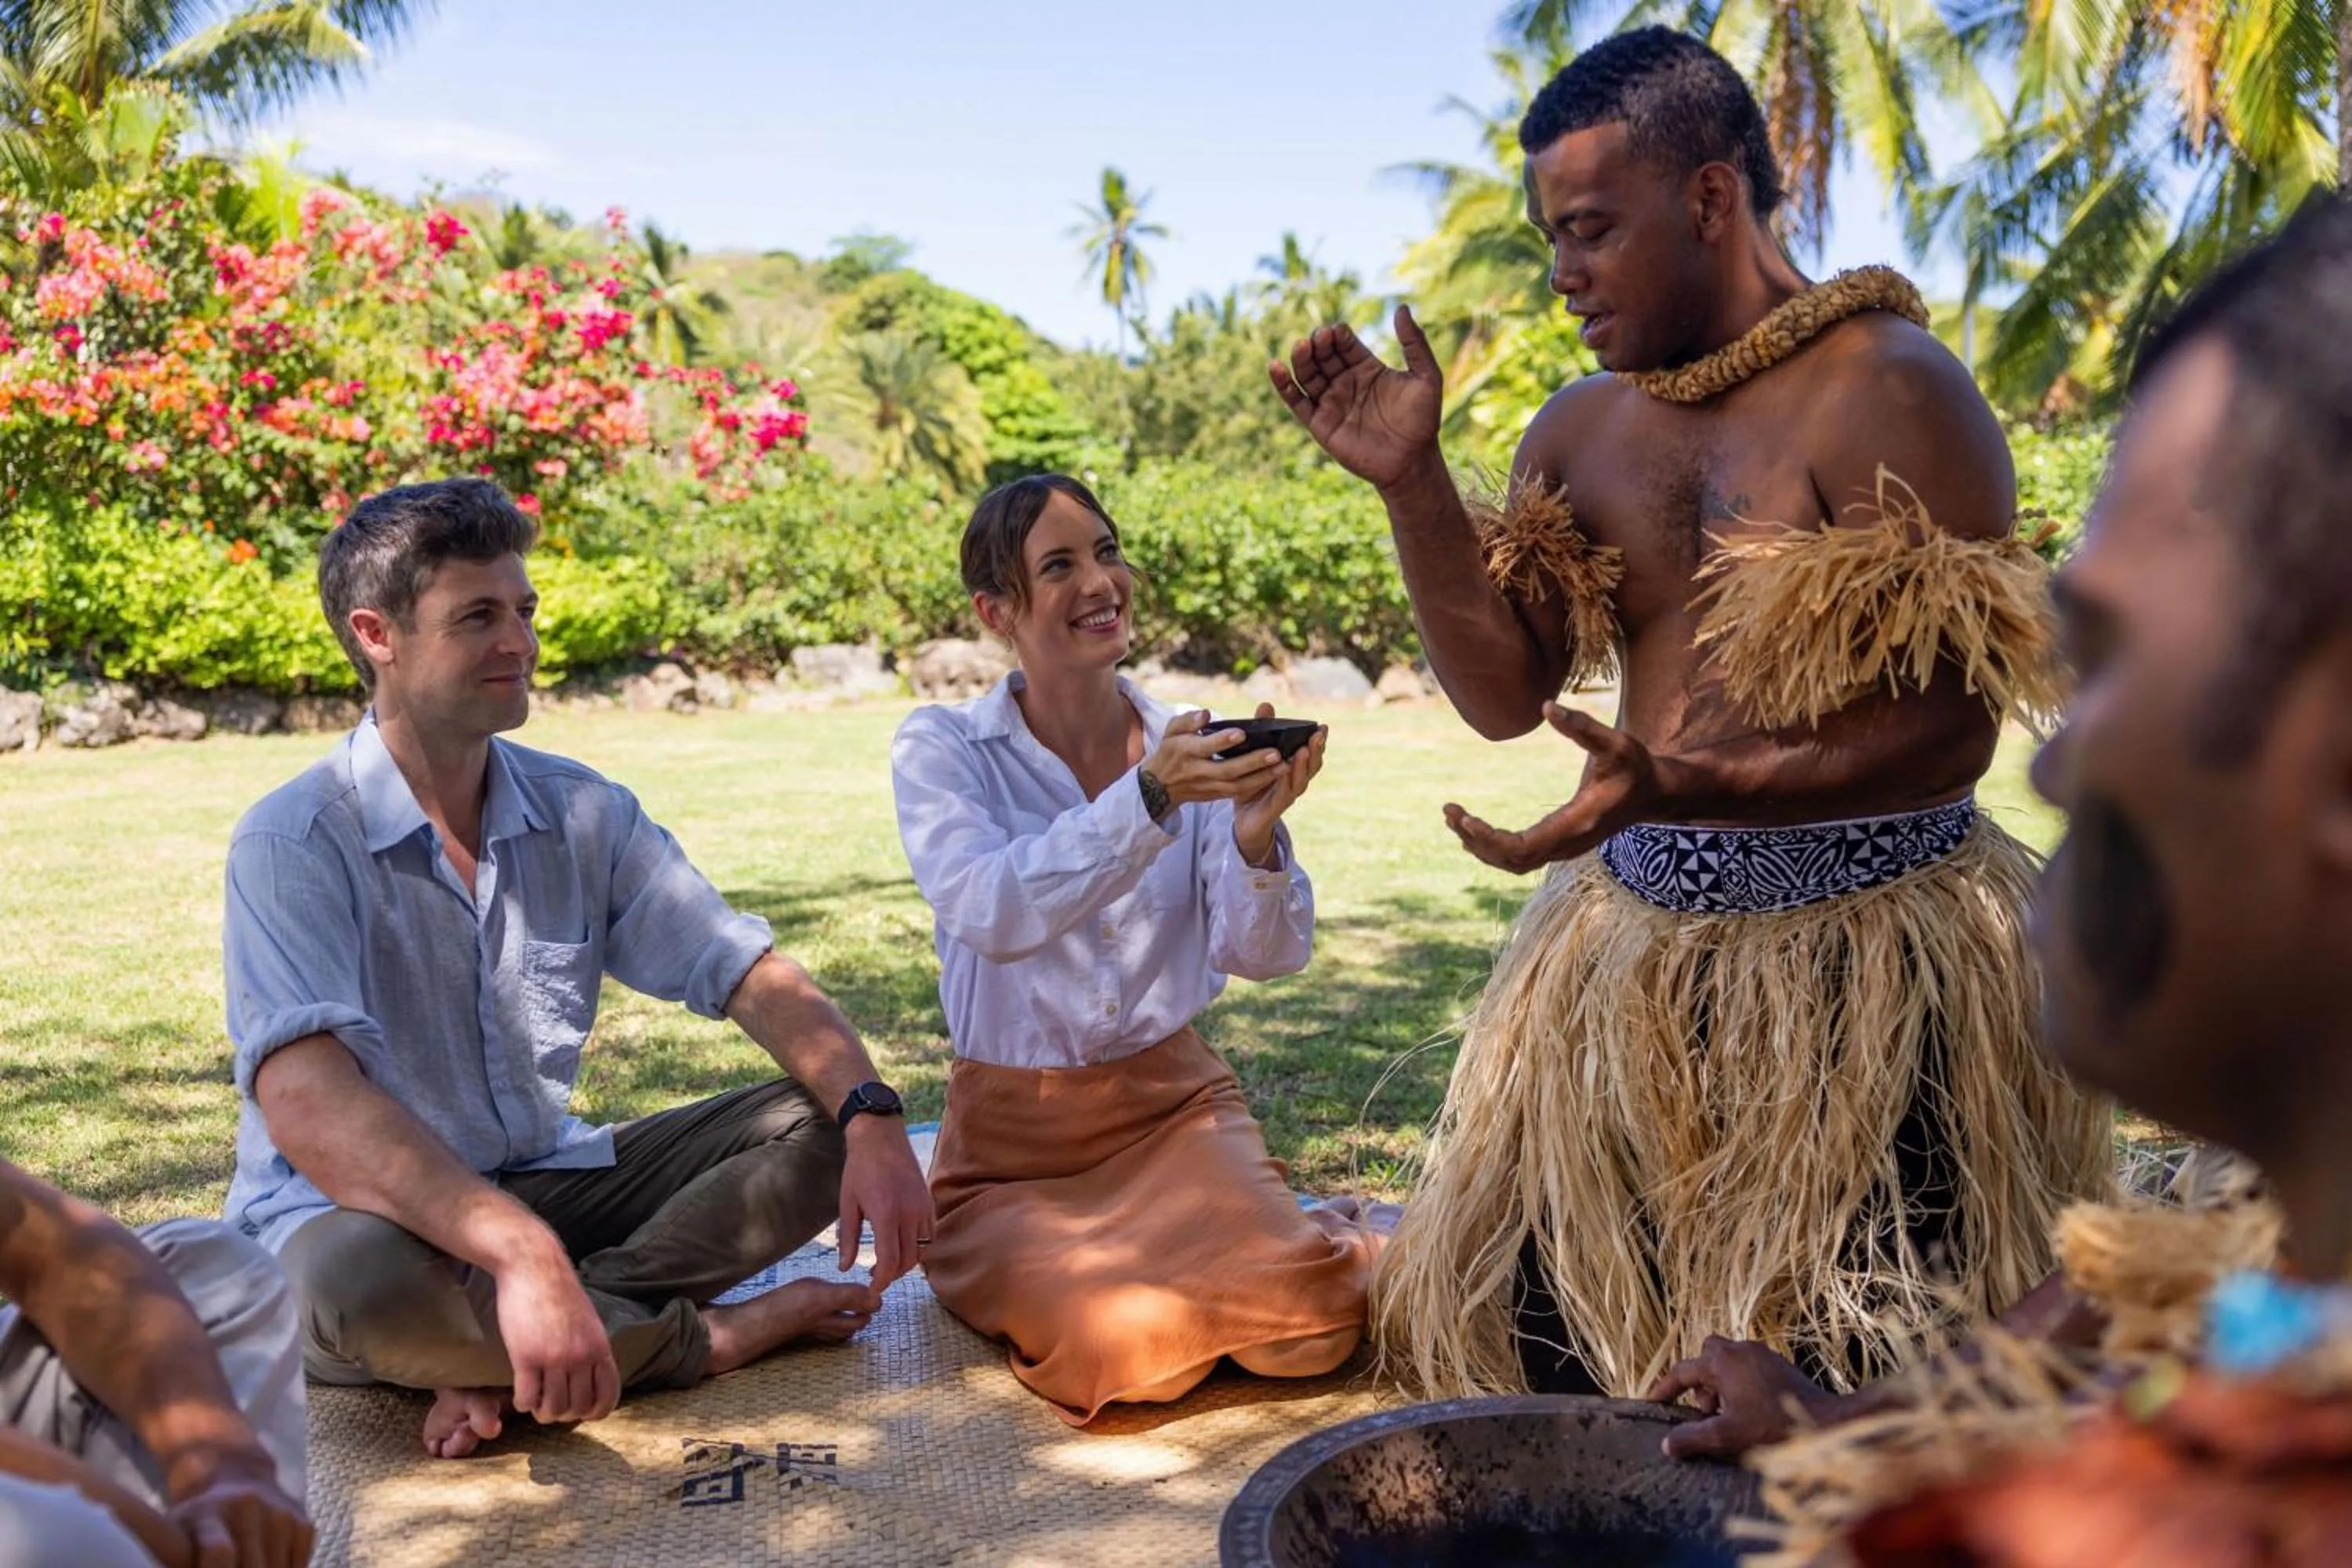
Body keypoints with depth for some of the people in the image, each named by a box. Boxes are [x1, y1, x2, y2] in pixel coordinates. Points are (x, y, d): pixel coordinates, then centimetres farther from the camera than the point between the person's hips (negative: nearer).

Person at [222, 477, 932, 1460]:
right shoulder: (294, 844, -16)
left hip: (546, 1183, 6)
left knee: (814, 1128, -11)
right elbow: (306, 1102, -31)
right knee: (363, 1279, -40)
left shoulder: (581, 813, 1)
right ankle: (717, 1334, -16)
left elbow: (751, 973, -2)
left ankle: (506, 1363, -22)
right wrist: (522, 1253, -46)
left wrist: (872, 1118, -22)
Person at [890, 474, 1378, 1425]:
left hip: (1174, 1100, 2)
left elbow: (1265, 956, -6)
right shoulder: (942, 749, -7)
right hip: (1015, 1132, -2)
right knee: (1124, 1345, -28)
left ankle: (1315, 1239, 13)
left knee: (1304, 1312, -23)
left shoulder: (1194, 747, 1)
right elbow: (990, 914, -25)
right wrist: (1150, 800, -37)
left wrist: (1255, 837, -27)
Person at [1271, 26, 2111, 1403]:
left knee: (1852, 1398, 0)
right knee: (1535, 1331, 10)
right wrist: (1411, 480, -5)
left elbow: (1953, 734, -15)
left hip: (1862, 961, -6)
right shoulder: (1581, 432, 10)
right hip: (1637, 951, 6)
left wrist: (1692, 788, -29)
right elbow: (1504, 694, 6)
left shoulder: (1886, 387, -11)